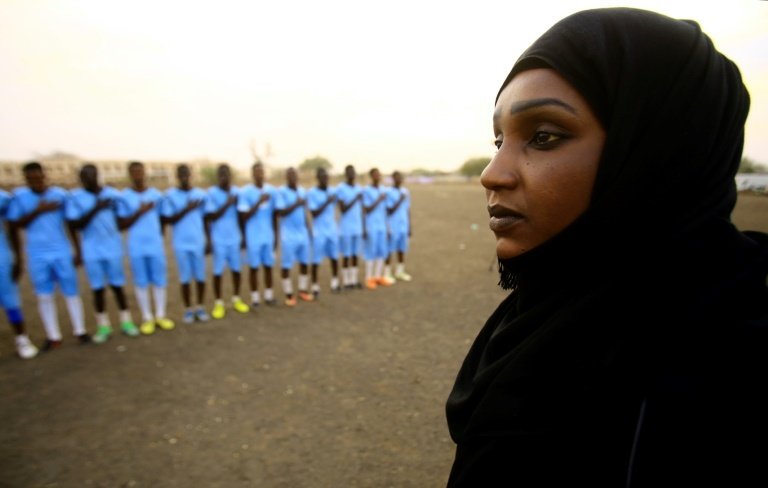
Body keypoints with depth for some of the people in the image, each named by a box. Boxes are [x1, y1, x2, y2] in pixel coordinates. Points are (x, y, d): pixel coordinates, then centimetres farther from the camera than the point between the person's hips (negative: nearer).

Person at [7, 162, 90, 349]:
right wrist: (38, 210, -16)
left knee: (71, 293, 6)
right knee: (44, 296, 7)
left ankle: (79, 330, 19)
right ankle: (53, 336, 20)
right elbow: (14, 226, -4)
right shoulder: (19, 196, -2)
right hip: (37, 256, 1)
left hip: (62, 253, -1)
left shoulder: (60, 194, -4)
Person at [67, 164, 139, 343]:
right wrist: (95, 209, -20)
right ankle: (103, 325, 21)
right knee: (98, 288, 8)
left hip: (113, 248, 0)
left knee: (117, 285, 9)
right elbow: (75, 225, -11)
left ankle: (126, 321, 21)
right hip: (91, 251, 0)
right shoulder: (75, 197, -4)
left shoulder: (113, 194, -2)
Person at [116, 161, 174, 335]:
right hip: (136, 248, -1)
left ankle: (160, 315, 19)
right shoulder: (124, 197, -2)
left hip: (156, 245, 2)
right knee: (141, 283, 6)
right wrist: (139, 212, -15)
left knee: (160, 281, 6)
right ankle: (147, 318, 18)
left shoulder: (156, 194, 4)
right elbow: (121, 225, -4)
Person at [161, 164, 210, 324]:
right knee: (185, 278, 7)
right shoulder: (170, 195, -3)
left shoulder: (201, 194, 2)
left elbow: (205, 218, 8)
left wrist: (208, 240, 6)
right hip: (181, 244, -1)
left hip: (198, 242, 1)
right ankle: (188, 309, 22)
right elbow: (168, 220, -6)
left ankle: (200, 307, 24)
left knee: (200, 276, 8)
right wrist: (187, 209, -15)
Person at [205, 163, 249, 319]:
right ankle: (219, 303, 17)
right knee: (218, 271, 4)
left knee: (236, 269, 10)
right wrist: (227, 204, -17)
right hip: (219, 240, -3)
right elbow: (211, 217, -11)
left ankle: (236, 300, 25)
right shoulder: (212, 193, -6)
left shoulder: (236, 191, 5)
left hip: (234, 238, 3)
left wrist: (242, 235, 12)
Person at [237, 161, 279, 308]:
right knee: (254, 267, 5)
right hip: (253, 237, -3)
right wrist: (259, 202, -20)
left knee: (268, 265, 10)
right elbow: (244, 216, -12)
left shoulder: (272, 191, 3)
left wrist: (276, 235, 11)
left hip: (268, 236, 3)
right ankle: (255, 296, 18)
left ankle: (269, 294, 24)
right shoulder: (245, 192, -8)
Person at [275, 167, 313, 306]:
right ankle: (289, 294, 12)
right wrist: (296, 204, -19)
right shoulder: (281, 192, -9)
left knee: (305, 262, 10)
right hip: (288, 235, -6)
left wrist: (308, 229, 17)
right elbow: (280, 212, -16)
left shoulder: (302, 191, 10)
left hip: (303, 234, 6)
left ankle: (303, 290, 24)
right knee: (286, 265, 1)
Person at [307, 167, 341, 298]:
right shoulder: (311, 193, -9)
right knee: (316, 260, 2)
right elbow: (314, 213, -13)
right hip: (319, 232, -5)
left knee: (334, 257, 10)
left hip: (332, 230, 5)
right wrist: (327, 202, -18)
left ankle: (335, 282, 26)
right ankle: (315, 286, 14)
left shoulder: (332, 191, 6)